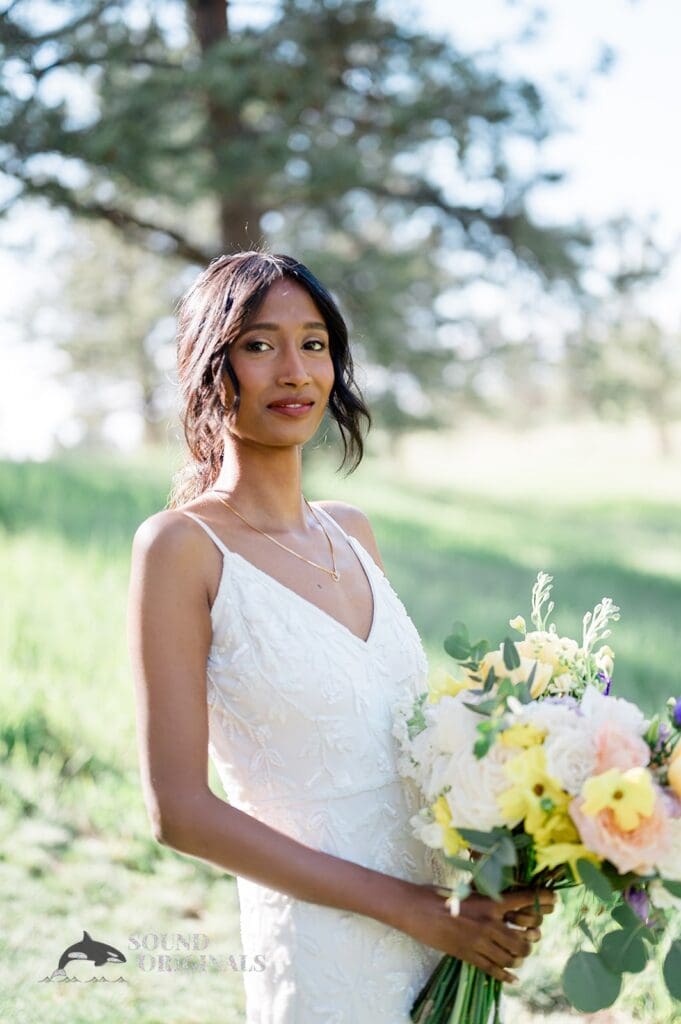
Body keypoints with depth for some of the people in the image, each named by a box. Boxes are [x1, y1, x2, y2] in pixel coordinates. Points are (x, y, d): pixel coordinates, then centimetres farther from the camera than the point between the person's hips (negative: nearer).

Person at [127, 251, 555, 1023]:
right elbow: (180, 810, -15)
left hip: (453, 940, 6)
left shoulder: (351, 533, 7)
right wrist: (411, 907, -16)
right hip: (324, 955, -6)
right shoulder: (182, 546, -11)